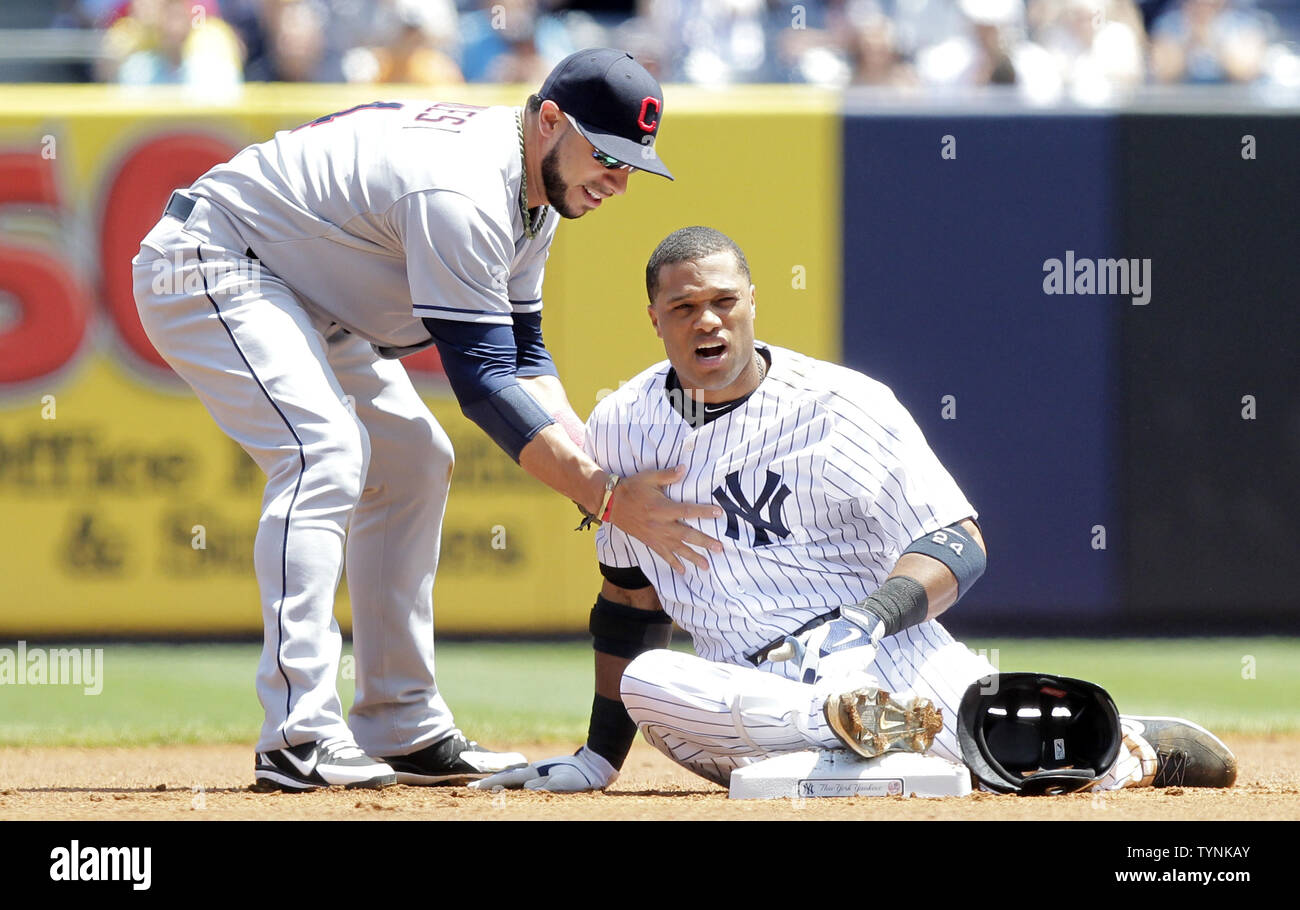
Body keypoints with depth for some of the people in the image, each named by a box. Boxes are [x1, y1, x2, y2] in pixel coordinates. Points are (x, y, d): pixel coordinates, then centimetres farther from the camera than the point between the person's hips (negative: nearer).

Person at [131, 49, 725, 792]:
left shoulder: (534, 195, 2)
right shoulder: (464, 191, -31)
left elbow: (521, 355, 6)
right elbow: (483, 381, -33)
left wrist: (597, 463, -10)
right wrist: (605, 497, -34)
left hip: (304, 297, 11)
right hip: (205, 265, -11)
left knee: (412, 462, 11)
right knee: (327, 451, -26)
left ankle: (404, 729, 14)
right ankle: (299, 739, -29)